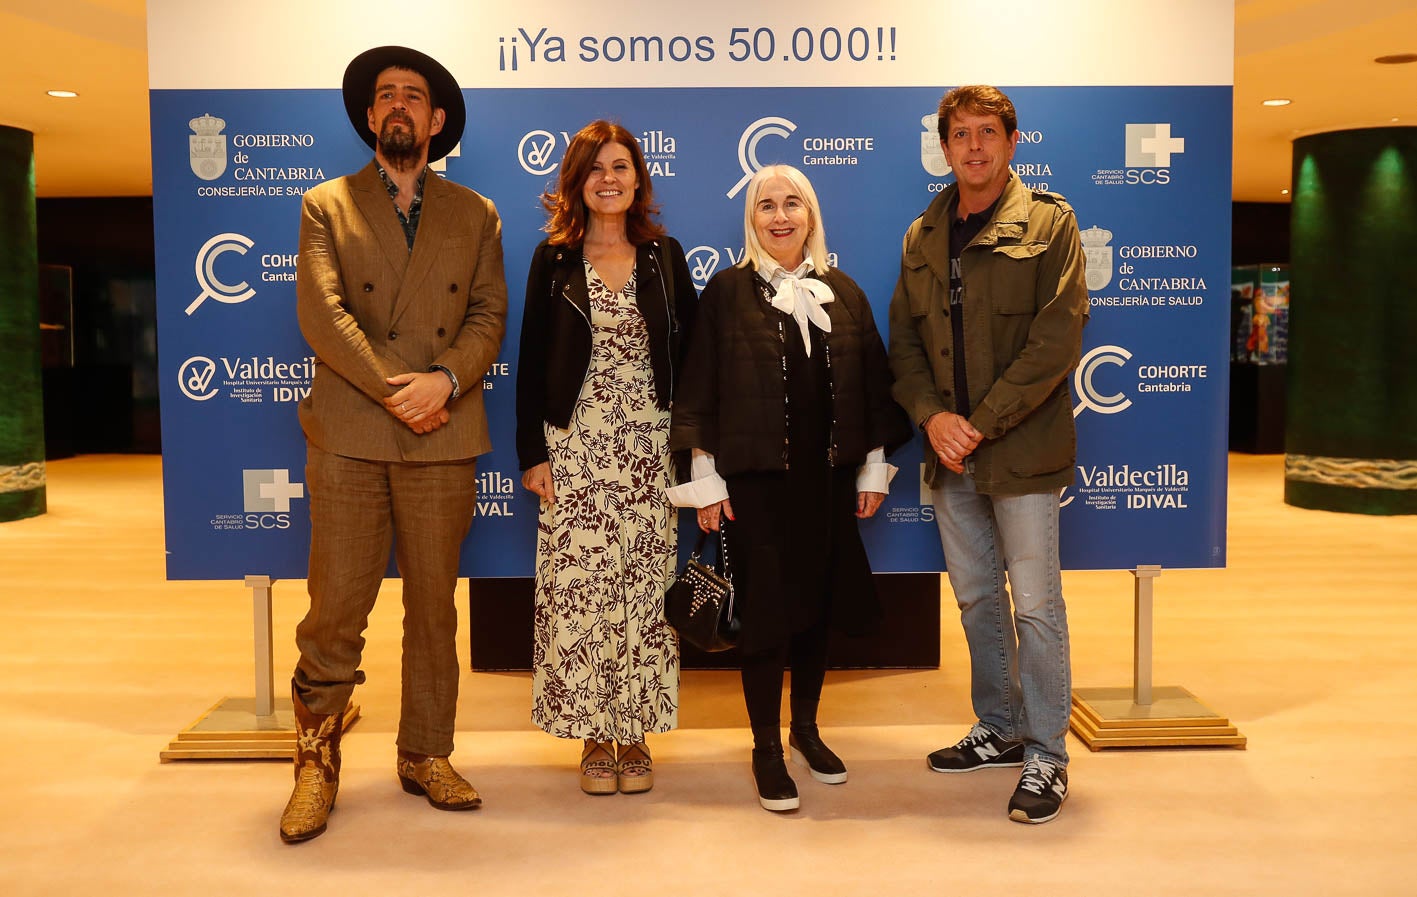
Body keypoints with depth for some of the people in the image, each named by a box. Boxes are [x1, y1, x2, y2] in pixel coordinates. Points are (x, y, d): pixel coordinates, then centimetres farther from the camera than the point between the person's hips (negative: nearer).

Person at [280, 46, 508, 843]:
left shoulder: (476, 216, 14)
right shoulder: (326, 207, 9)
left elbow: (489, 317, 5)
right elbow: (323, 315, -4)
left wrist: (445, 380, -13)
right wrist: (393, 388, -13)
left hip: (442, 440, 2)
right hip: (347, 436, -1)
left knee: (435, 606, 8)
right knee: (336, 606, -2)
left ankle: (426, 756, 21)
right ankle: (317, 763, 14)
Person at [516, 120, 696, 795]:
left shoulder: (663, 255, 7)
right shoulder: (553, 259, 4)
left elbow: (688, 350, 7)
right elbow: (532, 360, 3)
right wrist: (533, 453, -4)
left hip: (650, 447, 1)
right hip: (575, 447, -1)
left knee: (643, 585, 3)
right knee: (580, 586, -2)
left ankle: (635, 734, 14)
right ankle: (594, 735, 12)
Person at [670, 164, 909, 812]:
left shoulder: (843, 293, 8)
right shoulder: (727, 291, -1)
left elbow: (871, 385, 11)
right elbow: (699, 389, -3)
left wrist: (873, 468, 8)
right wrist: (706, 479, -6)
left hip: (828, 477, 4)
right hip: (755, 478, -3)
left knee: (817, 602, 12)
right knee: (765, 611, 1)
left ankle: (805, 729, 31)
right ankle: (766, 751, 14)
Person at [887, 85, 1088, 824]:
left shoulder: (1049, 223, -4)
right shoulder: (922, 236, 11)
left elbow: (1056, 340, -13)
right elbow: (902, 340, 10)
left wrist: (979, 423, -16)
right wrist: (932, 416, -8)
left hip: (1022, 449, -5)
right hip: (950, 453, 5)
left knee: (1035, 604, -2)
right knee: (976, 597, 14)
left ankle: (1046, 757, 11)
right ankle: (1000, 730, 30)